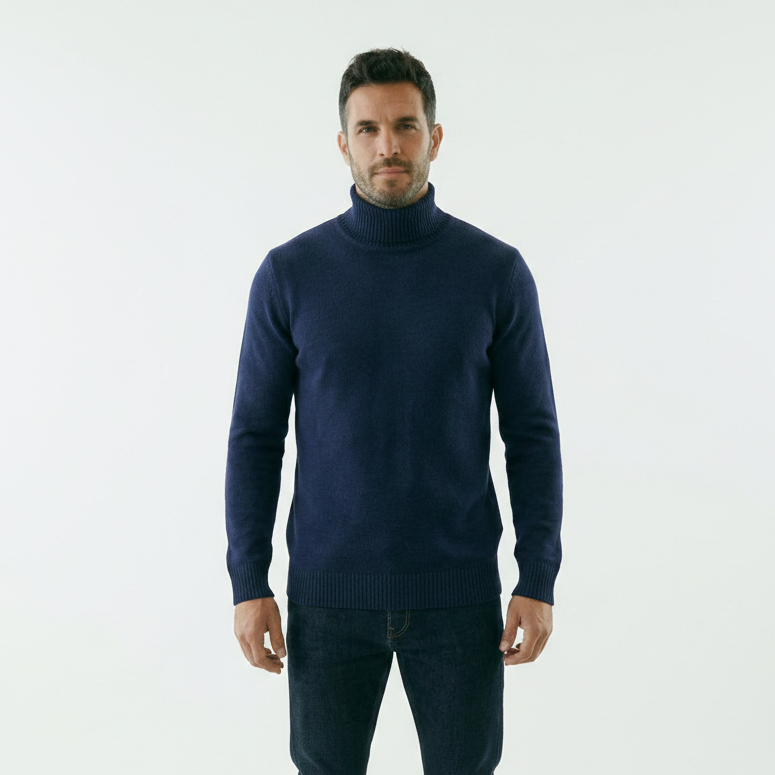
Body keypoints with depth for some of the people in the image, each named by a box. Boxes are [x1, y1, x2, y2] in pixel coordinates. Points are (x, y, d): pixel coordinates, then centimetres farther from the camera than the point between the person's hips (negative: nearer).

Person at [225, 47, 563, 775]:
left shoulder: (498, 271, -4)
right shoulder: (289, 273, -4)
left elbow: (532, 434, -1)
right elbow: (255, 436, -1)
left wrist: (539, 580, -6)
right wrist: (248, 583, -5)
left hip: (459, 591, 0)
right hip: (329, 591, 0)